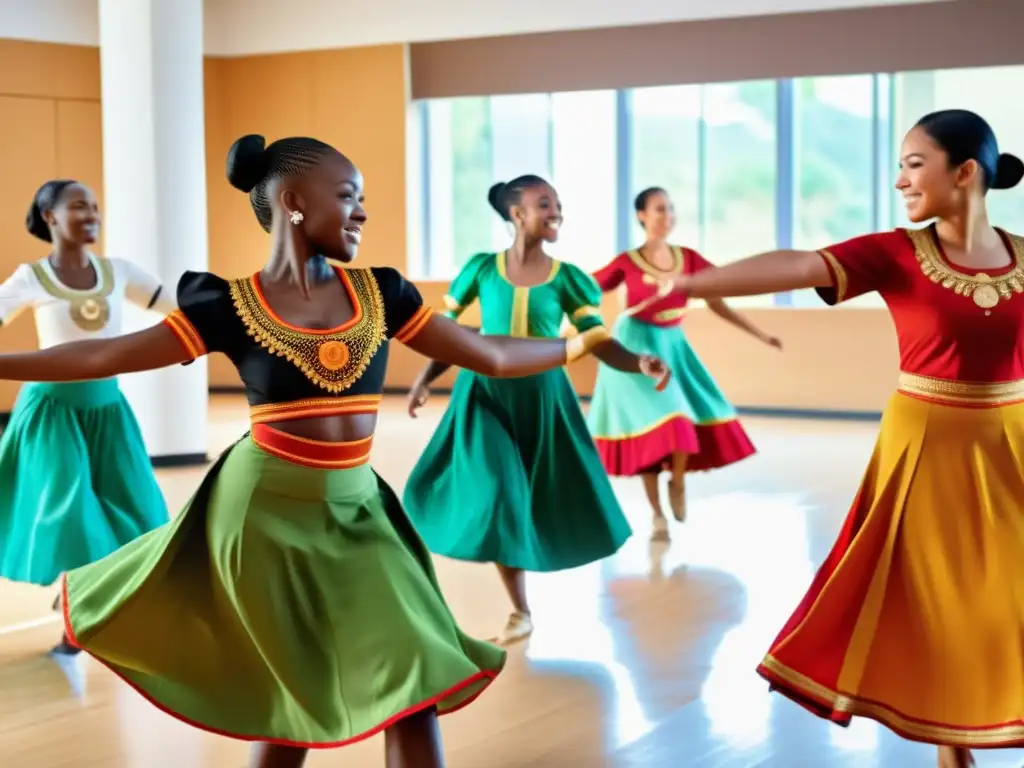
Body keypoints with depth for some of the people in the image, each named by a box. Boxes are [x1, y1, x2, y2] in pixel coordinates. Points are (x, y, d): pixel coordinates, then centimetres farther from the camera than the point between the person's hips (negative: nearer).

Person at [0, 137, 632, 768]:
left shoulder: (378, 292, 1)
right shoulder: (232, 304, -8)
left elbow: (490, 356, 6)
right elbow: (104, 357, -6)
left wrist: (584, 343, 6)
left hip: (355, 510, 3)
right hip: (269, 510, -3)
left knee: (414, 682, -2)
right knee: (296, 698, 8)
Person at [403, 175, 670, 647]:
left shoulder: (567, 278, -4)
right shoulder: (482, 268, -4)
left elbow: (599, 344, -10)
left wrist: (640, 363, -28)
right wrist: (424, 380, -2)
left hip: (542, 397, 1)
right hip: (486, 394, -1)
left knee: (546, 497, 6)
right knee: (496, 499, -4)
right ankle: (520, 611, 11)